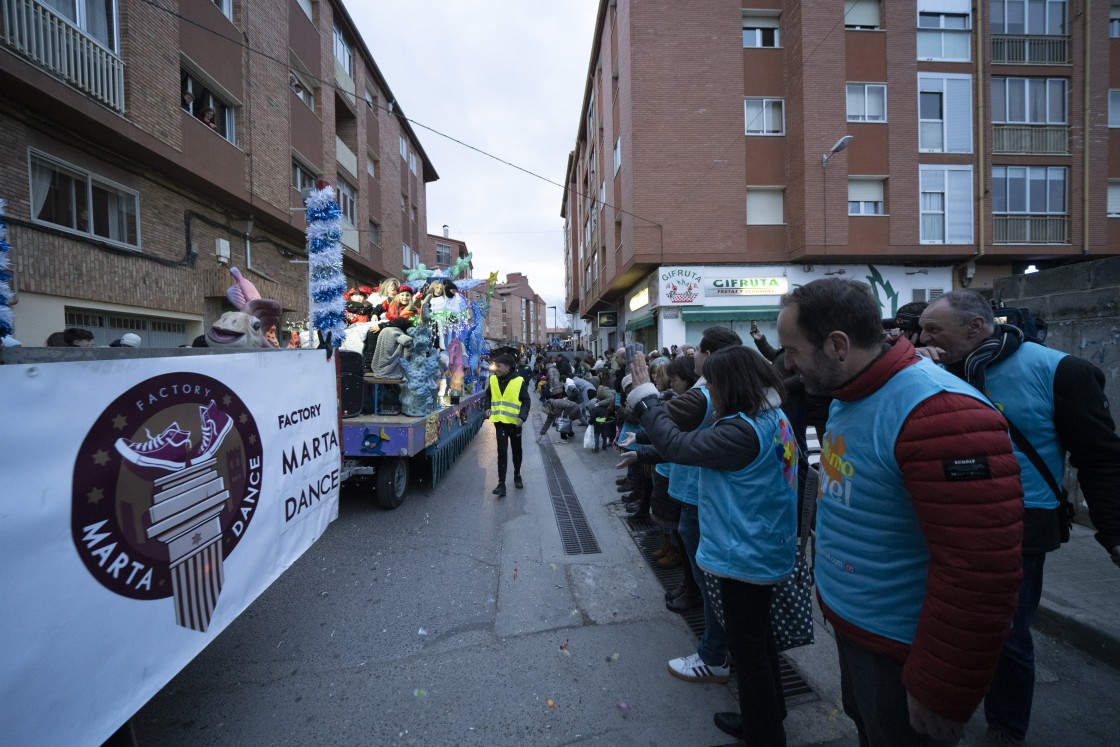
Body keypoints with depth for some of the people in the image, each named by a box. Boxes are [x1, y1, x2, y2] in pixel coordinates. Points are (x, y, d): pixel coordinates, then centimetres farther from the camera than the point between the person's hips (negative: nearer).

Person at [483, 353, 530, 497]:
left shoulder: (519, 381, -12)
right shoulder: (493, 380, -1)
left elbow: (526, 401, -8)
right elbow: (488, 395, 17)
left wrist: (522, 417, -21)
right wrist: (487, 407, 0)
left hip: (515, 422, -1)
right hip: (500, 422, 2)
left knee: (517, 451, 15)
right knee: (501, 452, -3)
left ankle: (517, 476, 36)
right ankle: (501, 483, 1)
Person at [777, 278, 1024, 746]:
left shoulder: (939, 413, -29)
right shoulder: (845, 399, 1)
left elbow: (981, 574, -28)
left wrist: (941, 695, -19)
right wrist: (828, 583, 17)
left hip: (900, 651, -7)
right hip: (850, 625, 8)